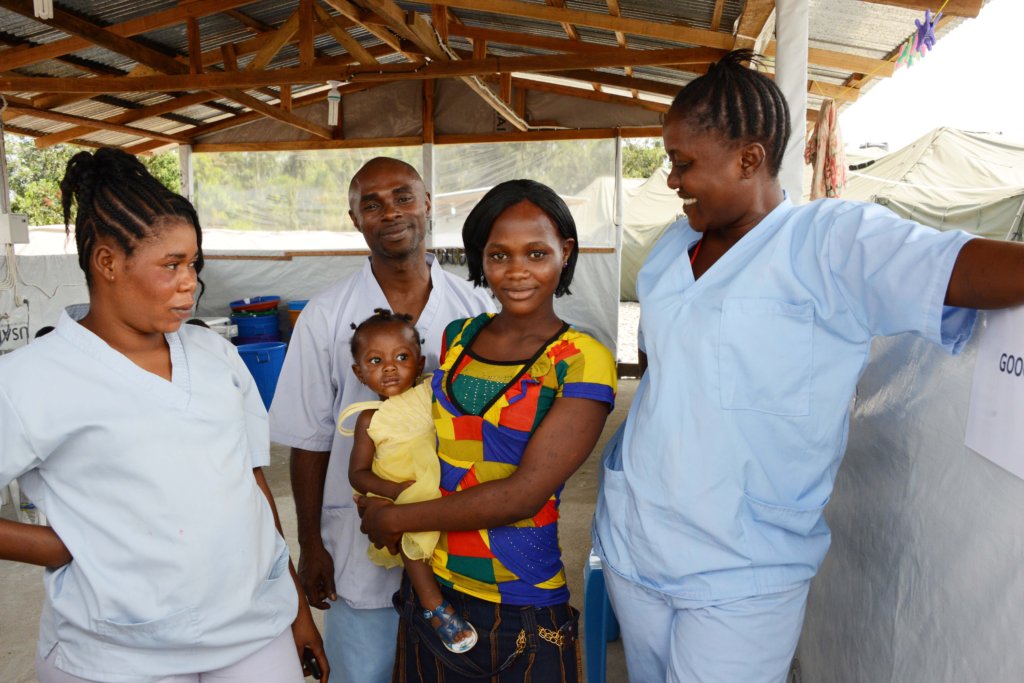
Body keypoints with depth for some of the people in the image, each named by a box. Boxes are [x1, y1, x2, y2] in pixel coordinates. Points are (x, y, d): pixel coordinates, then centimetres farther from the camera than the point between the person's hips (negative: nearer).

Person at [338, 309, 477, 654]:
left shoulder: (430, 395, 1)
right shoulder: (370, 418, -3)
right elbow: (358, 473, -4)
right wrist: (398, 490, -17)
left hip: (442, 484, 3)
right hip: (398, 500, -2)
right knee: (412, 531, -25)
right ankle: (435, 606, -12)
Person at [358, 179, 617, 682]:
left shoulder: (583, 361, -13)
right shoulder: (456, 337, 3)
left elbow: (525, 493, -19)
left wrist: (394, 519, -12)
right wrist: (377, 497, -4)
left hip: (525, 610, -4)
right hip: (431, 587, 4)